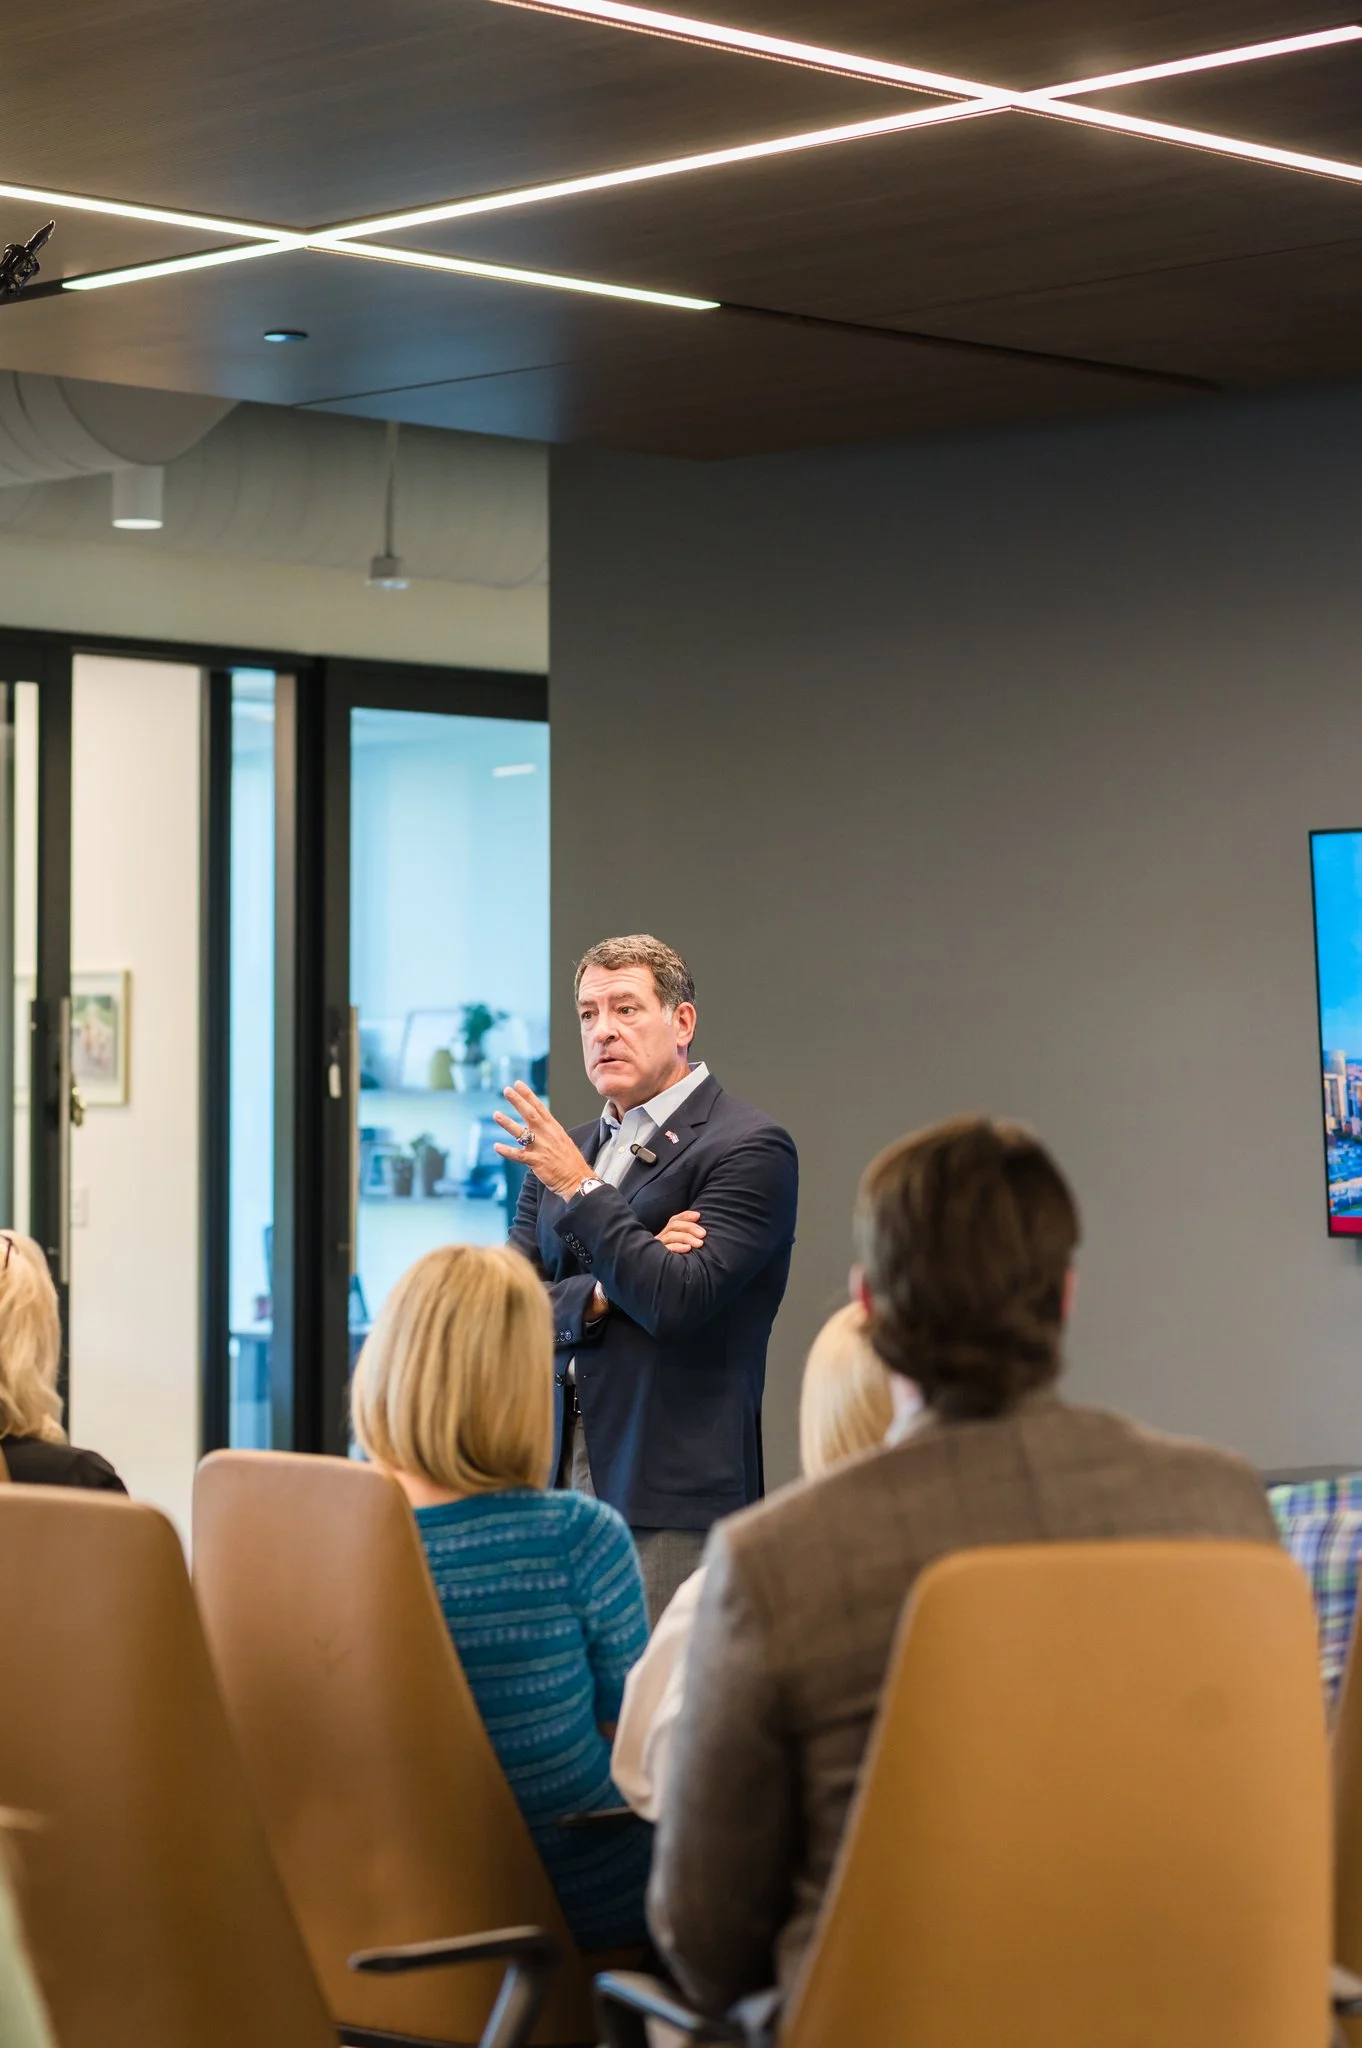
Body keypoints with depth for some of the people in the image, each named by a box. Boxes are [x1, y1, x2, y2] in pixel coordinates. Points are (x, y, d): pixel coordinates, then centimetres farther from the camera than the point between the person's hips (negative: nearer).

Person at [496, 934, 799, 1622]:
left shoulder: (750, 1146, -3)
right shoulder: (562, 1154, 18)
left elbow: (679, 1301, -14)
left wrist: (582, 1189, -13)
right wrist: (601, 1294, -8)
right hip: (556, 1481, 6)